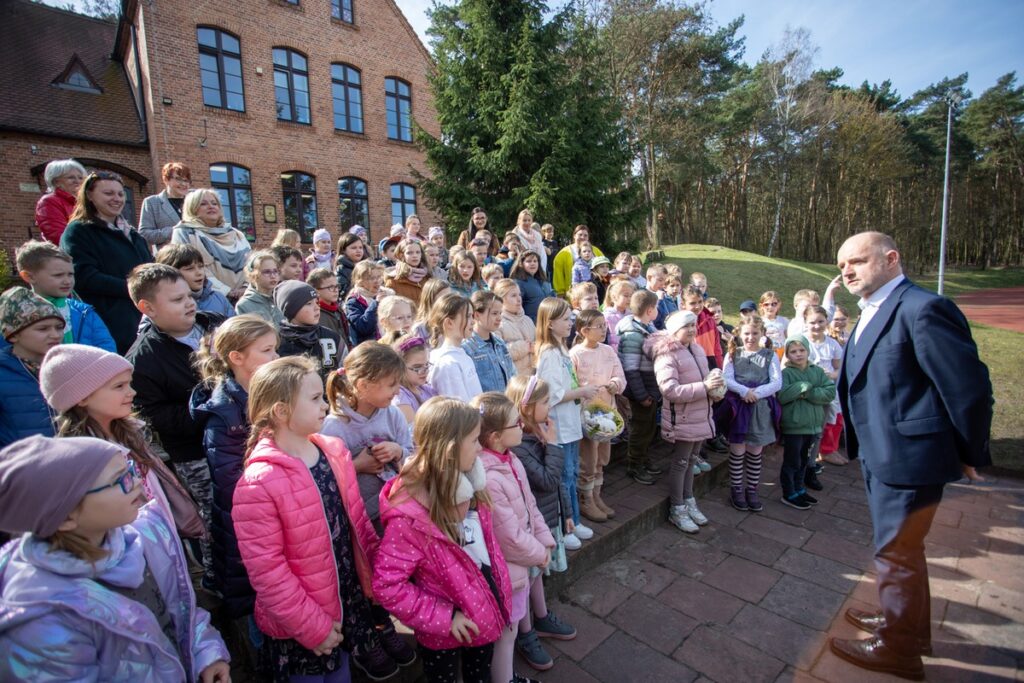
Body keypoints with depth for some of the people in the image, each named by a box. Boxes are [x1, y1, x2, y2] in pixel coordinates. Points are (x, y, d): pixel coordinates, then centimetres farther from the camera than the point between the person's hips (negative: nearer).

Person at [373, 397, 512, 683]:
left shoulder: (469, 489, -9)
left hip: (484, 613, 6)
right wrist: (443, 618, -22)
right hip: (444, 632, -6)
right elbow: (386, 585, -26)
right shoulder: (411, 515, -32)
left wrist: (500, 589, 4)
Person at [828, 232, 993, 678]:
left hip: (910, 456, -9)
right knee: (901, 548, 25)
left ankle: (898, 648, 28)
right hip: (881, 455, 9)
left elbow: (969, 386, -18)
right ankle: (907, 623, 46)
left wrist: (970, 454, -8)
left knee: (896, 552, 7)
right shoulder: (872, 314, 9)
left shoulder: (922, 309, -20)